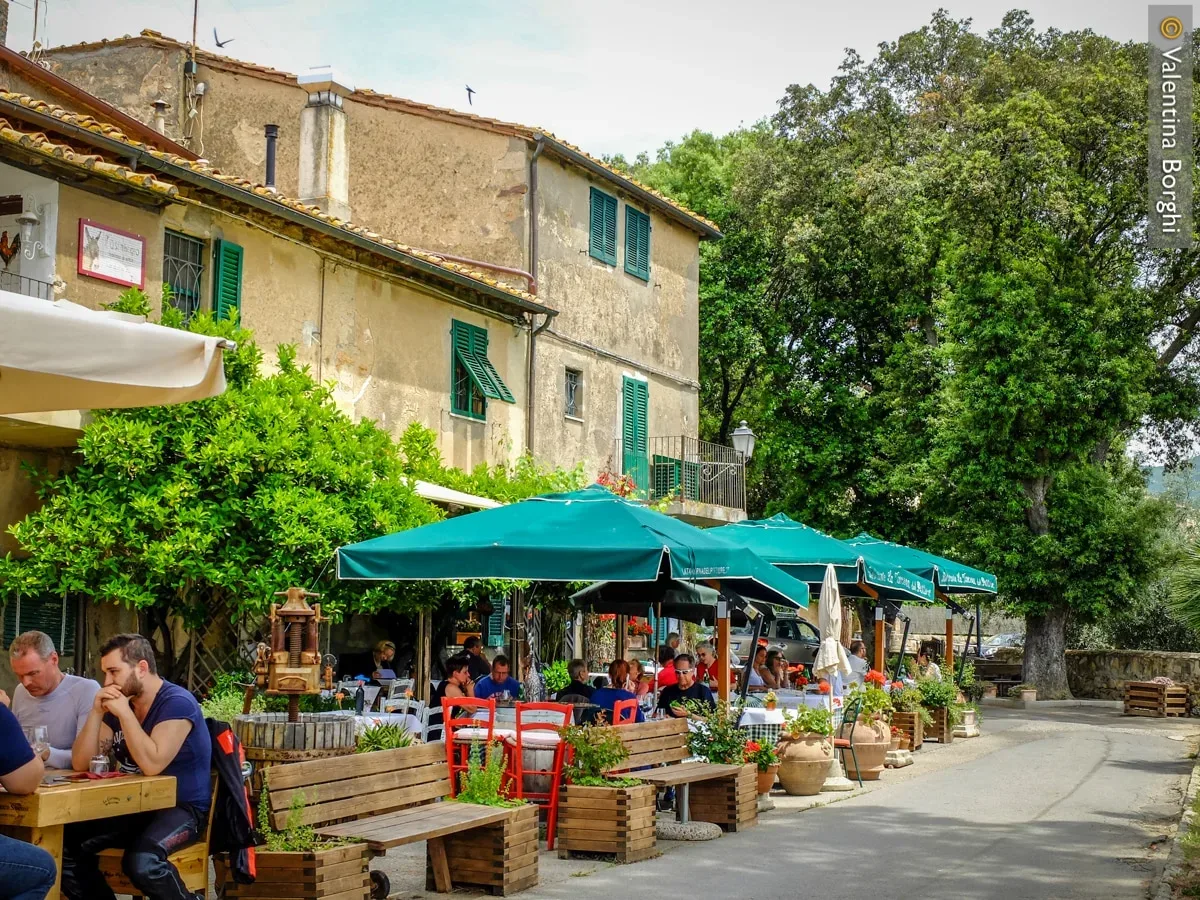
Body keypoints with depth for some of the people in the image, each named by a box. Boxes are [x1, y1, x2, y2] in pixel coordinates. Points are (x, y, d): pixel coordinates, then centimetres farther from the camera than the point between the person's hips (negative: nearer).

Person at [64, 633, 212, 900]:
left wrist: (125, 712, -22)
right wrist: (97, 712, -9)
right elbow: (81, 763, 3)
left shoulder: (177, 702, -15)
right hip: (133, 806, 7)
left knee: (141, 861, -35)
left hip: (181, 808, -7)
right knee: (63, 845, -13)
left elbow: (152, 764, -27)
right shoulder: (118, 703, 8)